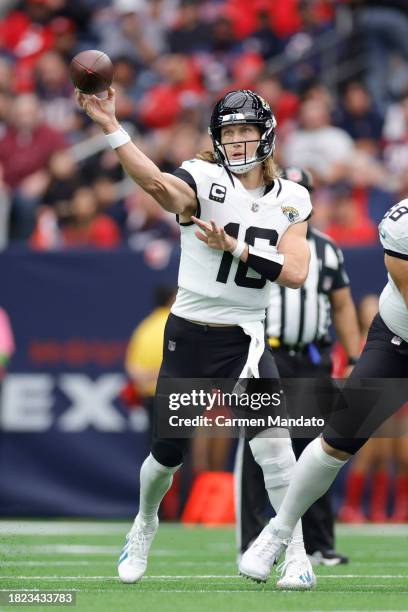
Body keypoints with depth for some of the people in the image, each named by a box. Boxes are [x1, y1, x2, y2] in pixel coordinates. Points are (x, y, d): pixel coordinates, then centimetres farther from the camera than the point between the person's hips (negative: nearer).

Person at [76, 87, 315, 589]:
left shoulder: (290, 200, 3)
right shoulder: (204, 181, -8)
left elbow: (295, 273, -9)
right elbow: (156, 182, -31)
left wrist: (234, 246, -19)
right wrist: (111, 128, -46)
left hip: (245, 340, 1)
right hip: (188, 337, -1)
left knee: (273, 442, -18)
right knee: (167, 453, 8)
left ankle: (296, 554, -7)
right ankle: (145, 524, 40)